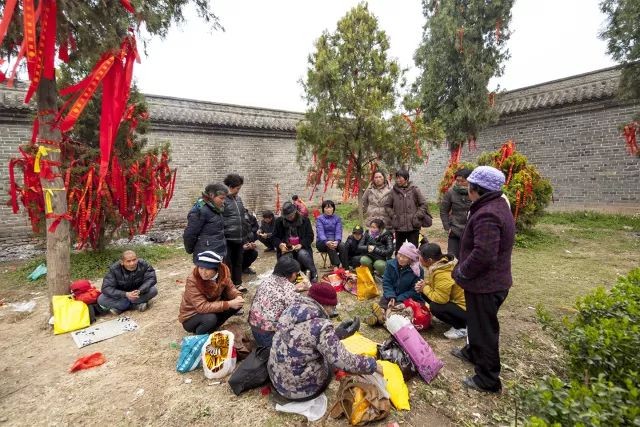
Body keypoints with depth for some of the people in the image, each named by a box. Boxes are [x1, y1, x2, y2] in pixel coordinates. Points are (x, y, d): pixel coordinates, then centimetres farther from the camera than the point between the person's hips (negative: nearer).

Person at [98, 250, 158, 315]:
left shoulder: (143, 265, -20)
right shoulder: (114, 269, -20)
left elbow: (151, 278, -24)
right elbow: (106, 288, -24)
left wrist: (139, 291, -41)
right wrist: (125, 294, -38)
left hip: (138, 294, 0)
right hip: (122, 295, 0)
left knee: (153, 290, -29)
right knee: (101, 299, -25)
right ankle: (136, 305, -22)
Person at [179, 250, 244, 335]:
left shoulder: (223, 271, -17)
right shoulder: (192, 280, -31)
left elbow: (230, 288, -4)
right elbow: (202, 307, -34)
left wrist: (238, 297, -26)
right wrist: (228, 304, -38)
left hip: (212, 308, 6)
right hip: (191, 316, -5)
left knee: (237, 304, -12)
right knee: (210, 318, -35)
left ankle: (211, 329, 6)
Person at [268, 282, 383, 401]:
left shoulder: (294, 307, -6)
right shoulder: (320, 326, -28)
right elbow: (344, 361, -25)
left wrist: (336, 333, 3)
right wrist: (374, 365, -12)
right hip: (299, 388, -6)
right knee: (331, 359, 17)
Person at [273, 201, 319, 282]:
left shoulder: (304, 220, 2)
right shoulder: (279, 221, 5)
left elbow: (310, 236, 0)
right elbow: (275, 237, 8)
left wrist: (301, 245, -17)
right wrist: (280, 244, -15)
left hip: (301, 248, -1)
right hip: (286, 249, 1)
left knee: (302, 254, -34)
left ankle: (314, 273, -14)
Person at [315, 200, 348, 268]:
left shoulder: (337, 218, 7)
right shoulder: (320, 219, 0)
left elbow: (338, 232, -7)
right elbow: (320, 232, -16)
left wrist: (337, 241, -29)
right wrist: (326, 242, -37)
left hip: (334, 241, 3)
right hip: (322, 242, -2)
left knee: (342, 246, -29)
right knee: (330, 246, -35)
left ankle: (346, 268, -29)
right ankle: (336, 267, -43)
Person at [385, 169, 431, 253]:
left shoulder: (414, 189, -3)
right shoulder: (394, 190, 1)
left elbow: (423, 204, 3)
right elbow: (387, 205, 11)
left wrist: (417, 216, -5)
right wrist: (393, 215, 0)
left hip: (413, 226, -2)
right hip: (398, 226, 2)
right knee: (398, 250, 14)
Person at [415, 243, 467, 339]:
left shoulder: (443, 275, -31)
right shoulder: (441, 263, -3)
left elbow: (440, 298, -33)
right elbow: (435, 283, 12)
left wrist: (425, 288, -17)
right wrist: (424, 285, -8)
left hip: (465, 309, -9)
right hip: (455, 300, 9)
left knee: (435, 307, -28)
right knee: (424, 293, 3)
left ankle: (462, 328, -3)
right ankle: (455, 319, 13)